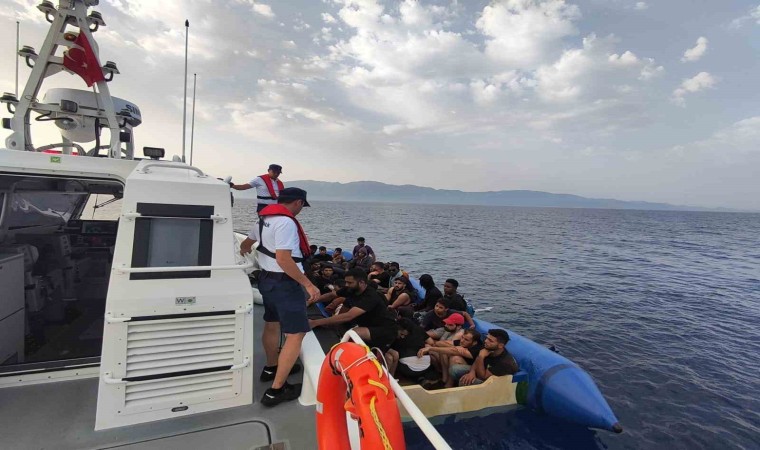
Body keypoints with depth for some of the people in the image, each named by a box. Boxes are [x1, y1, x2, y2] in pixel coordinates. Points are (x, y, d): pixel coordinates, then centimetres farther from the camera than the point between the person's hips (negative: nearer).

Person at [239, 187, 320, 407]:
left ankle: (271, 368, 43)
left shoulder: (265, 218, 8)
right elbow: (283, 259, -29)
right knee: (296, 334, -6)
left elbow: (246, 243, 25)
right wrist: (308, 284, -25)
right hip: (284, 283, -10)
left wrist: (244, 250, 49)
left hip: (267, 278, 11)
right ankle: (276, 390, -1)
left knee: (272, 324, 24)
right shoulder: (286, 222, -21)